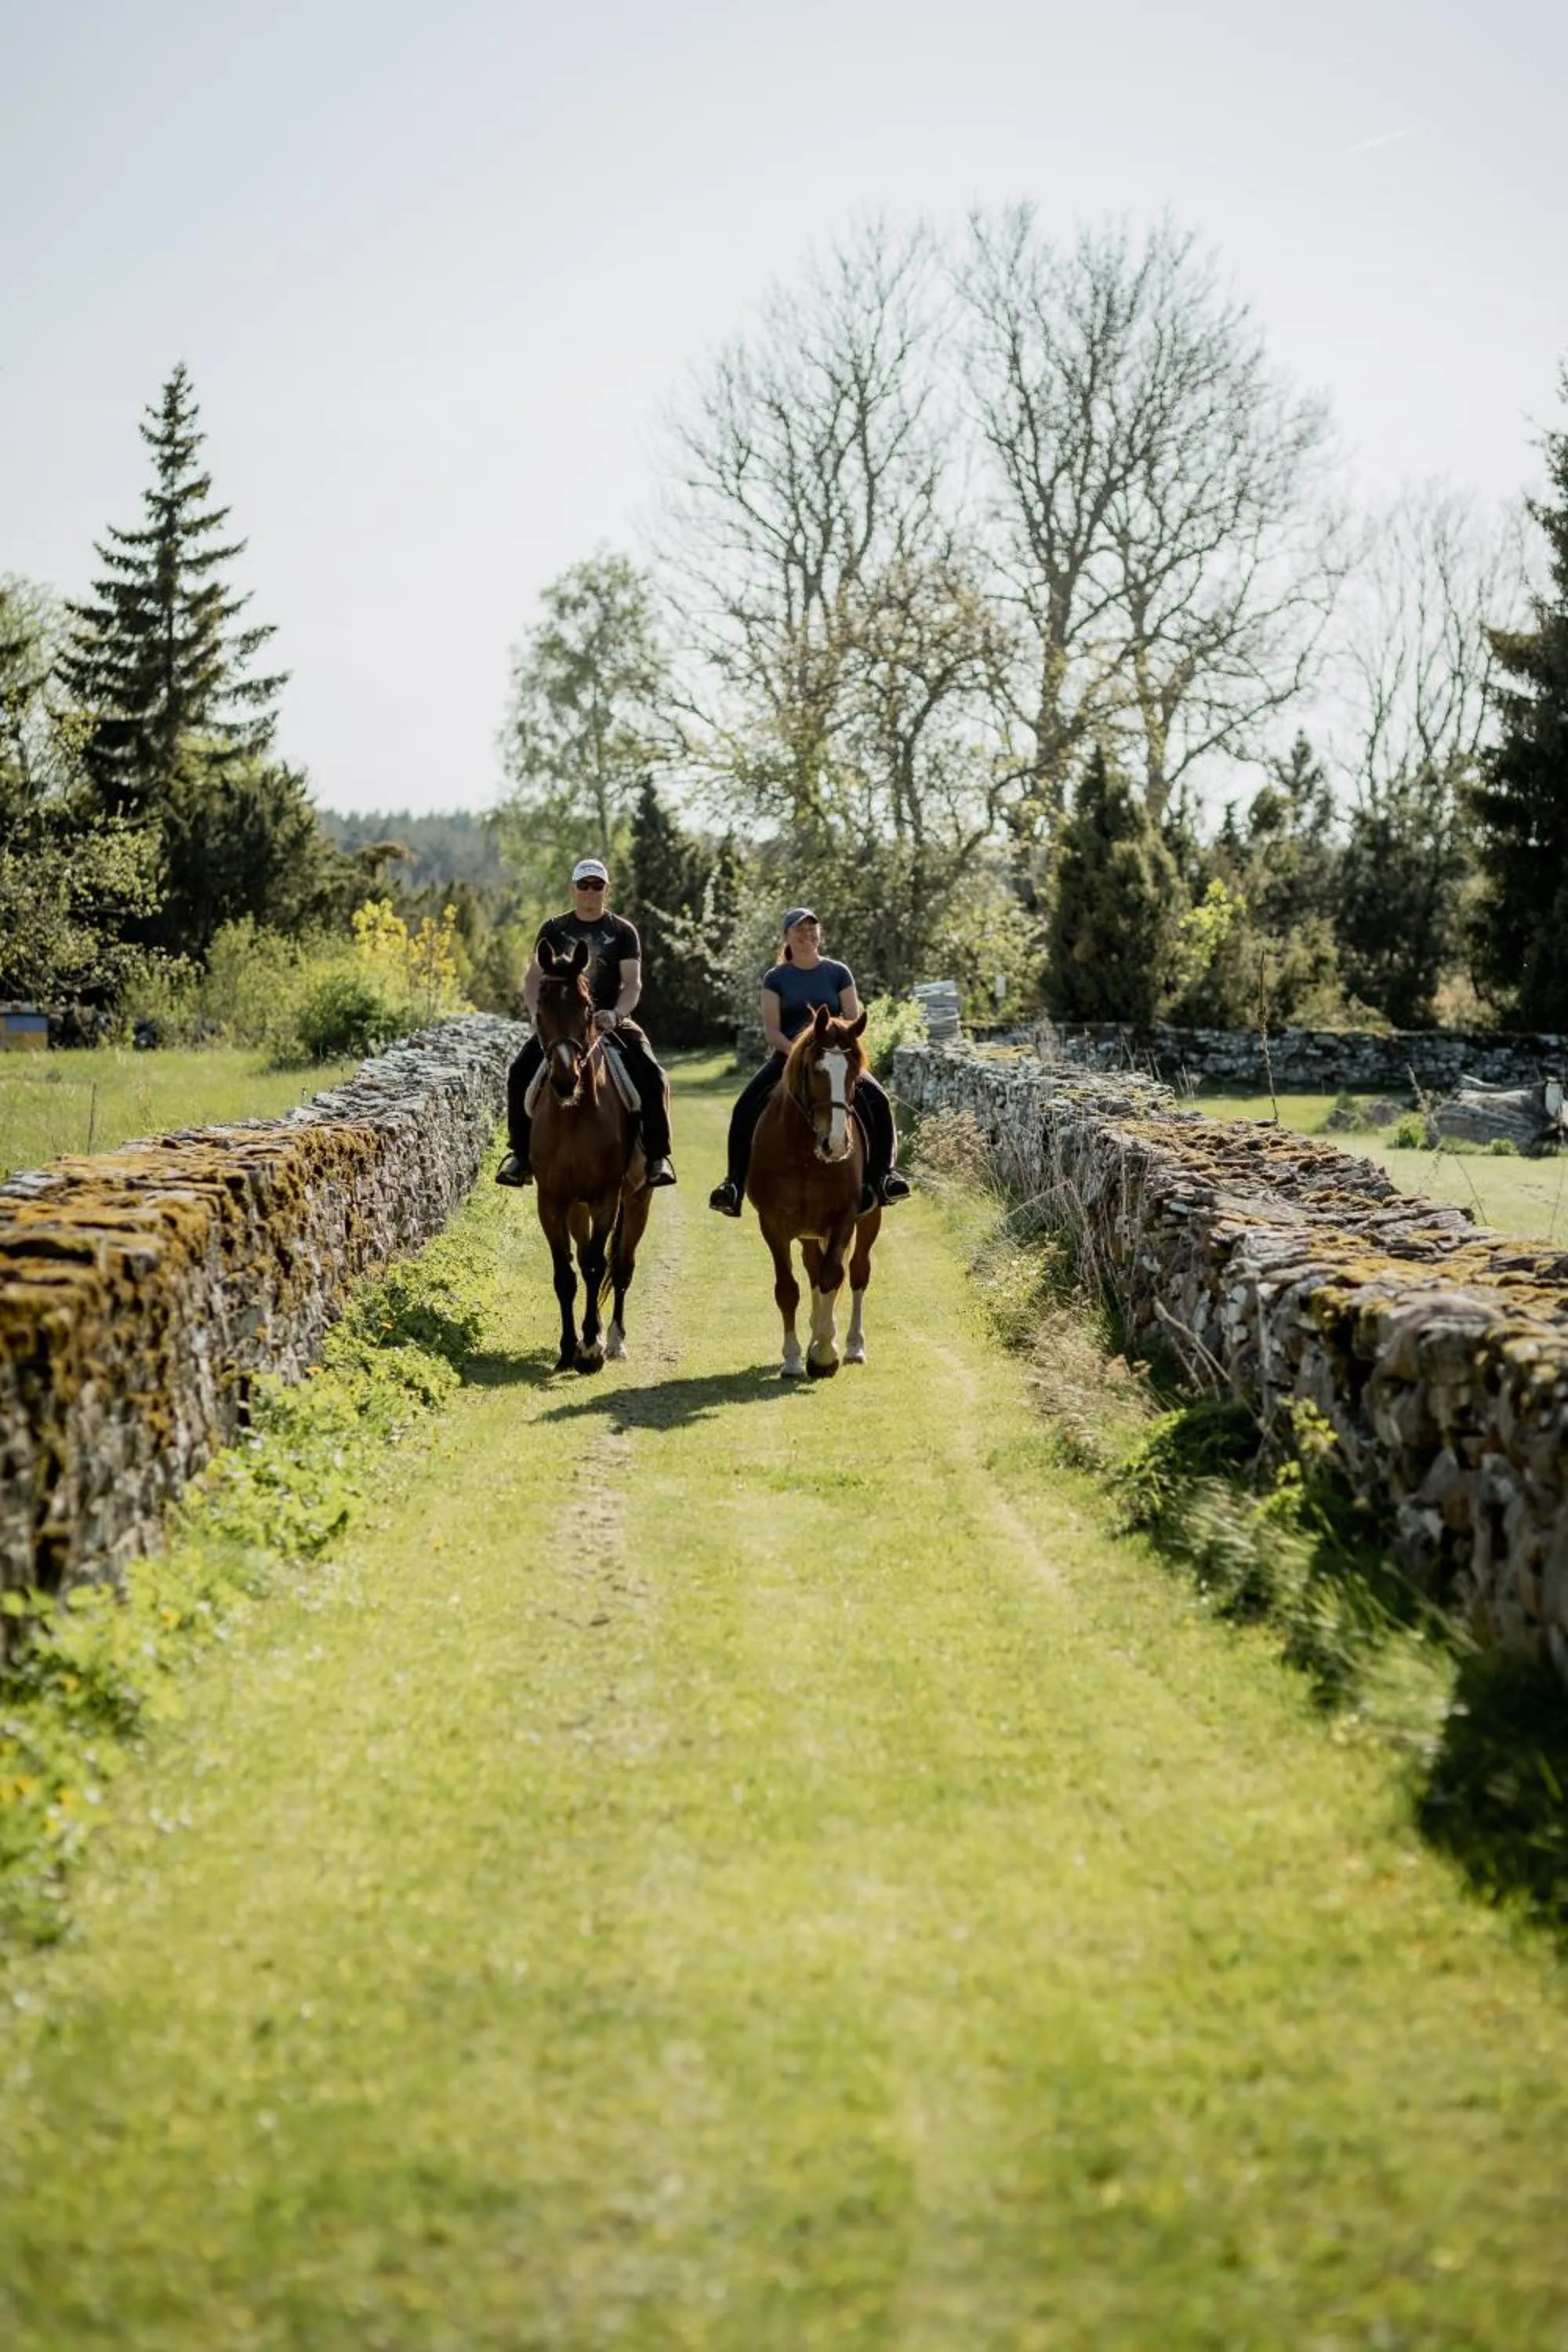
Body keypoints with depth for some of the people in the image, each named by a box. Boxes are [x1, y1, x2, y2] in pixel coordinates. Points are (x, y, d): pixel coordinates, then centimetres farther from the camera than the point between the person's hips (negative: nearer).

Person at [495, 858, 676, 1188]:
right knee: (520, 1072, -19)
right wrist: (537, 1013, -14)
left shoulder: (623, 931, 6)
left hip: (611, 1021, -1)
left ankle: (657, 1155, -16)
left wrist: (615, 1014, -22)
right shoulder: (553, 930, 9)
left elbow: (633, 983, -3)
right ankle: (521, 1154, -9)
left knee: (651, 1075, -24)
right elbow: (533, 979, 6)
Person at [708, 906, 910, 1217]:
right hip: (788, 1057, 0)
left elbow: (853, 1024, 2)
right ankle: (735, 1182, -19)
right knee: (746, 1109, -24)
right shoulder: (776, 978, 5)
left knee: (877, 1101, -24)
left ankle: (883, 1174, -12)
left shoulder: (838, 973, 7)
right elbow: (771, 1030, -3)